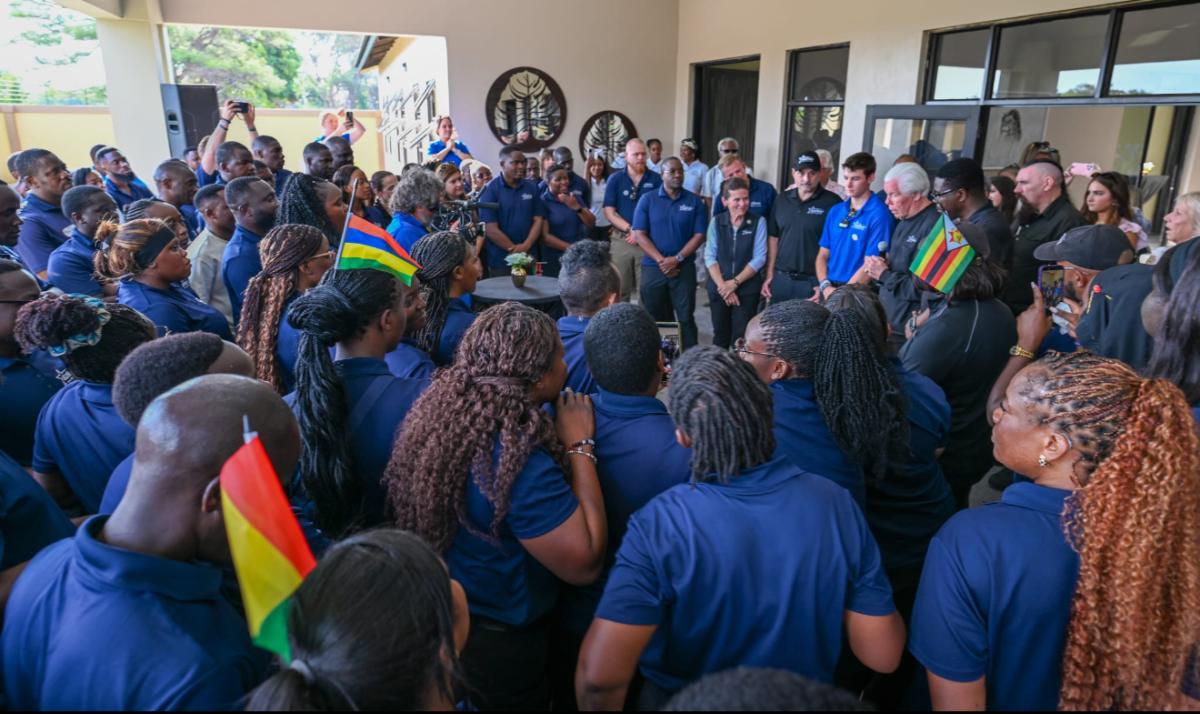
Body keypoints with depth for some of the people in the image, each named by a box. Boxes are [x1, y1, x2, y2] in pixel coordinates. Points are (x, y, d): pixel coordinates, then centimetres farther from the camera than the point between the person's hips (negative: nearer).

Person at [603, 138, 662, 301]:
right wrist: (630, 230, -13)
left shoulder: (655, 179, 3)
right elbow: (609, 211, -2)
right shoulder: (615, 179, 3)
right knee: (620, 289, 4)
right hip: (621, 240, 0)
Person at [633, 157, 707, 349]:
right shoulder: (647, 199, 2)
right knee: (654, 319, 8)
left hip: (684, 268, 0)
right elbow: (639, 234, -4)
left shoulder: (694, 201, 3)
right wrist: (661, 260, -13)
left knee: (686, 318, 2)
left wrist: (677, 259, -12)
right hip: (653, 268, 0)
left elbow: (699, 235, -1)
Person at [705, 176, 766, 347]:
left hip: (747, 290, -2)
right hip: (718, 289, 2)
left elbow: (759, 258, -8)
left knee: (741, 338, -2)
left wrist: (735, 282, -12)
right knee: (720, 336, 12)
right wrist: (723, 286, -11)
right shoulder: (716, 221, 2)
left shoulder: (758, 222, -4)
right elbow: (710, 257, -2)